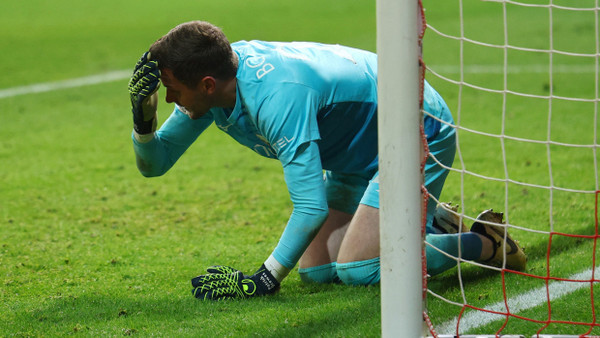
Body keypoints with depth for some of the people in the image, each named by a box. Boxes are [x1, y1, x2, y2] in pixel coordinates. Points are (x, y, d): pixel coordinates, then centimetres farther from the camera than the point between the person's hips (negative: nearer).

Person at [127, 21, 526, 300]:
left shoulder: (277, 95, -38)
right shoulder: (214, 85, -12)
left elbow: (311, 207, -38)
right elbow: (155, 163, -1)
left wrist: (264, 280, -34)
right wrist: (143, 119, -22)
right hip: (358, 153, 9)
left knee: (356, 269, -20)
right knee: (316, 270, 1)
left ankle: (485, 242, -1)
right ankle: (432, 222, 19)